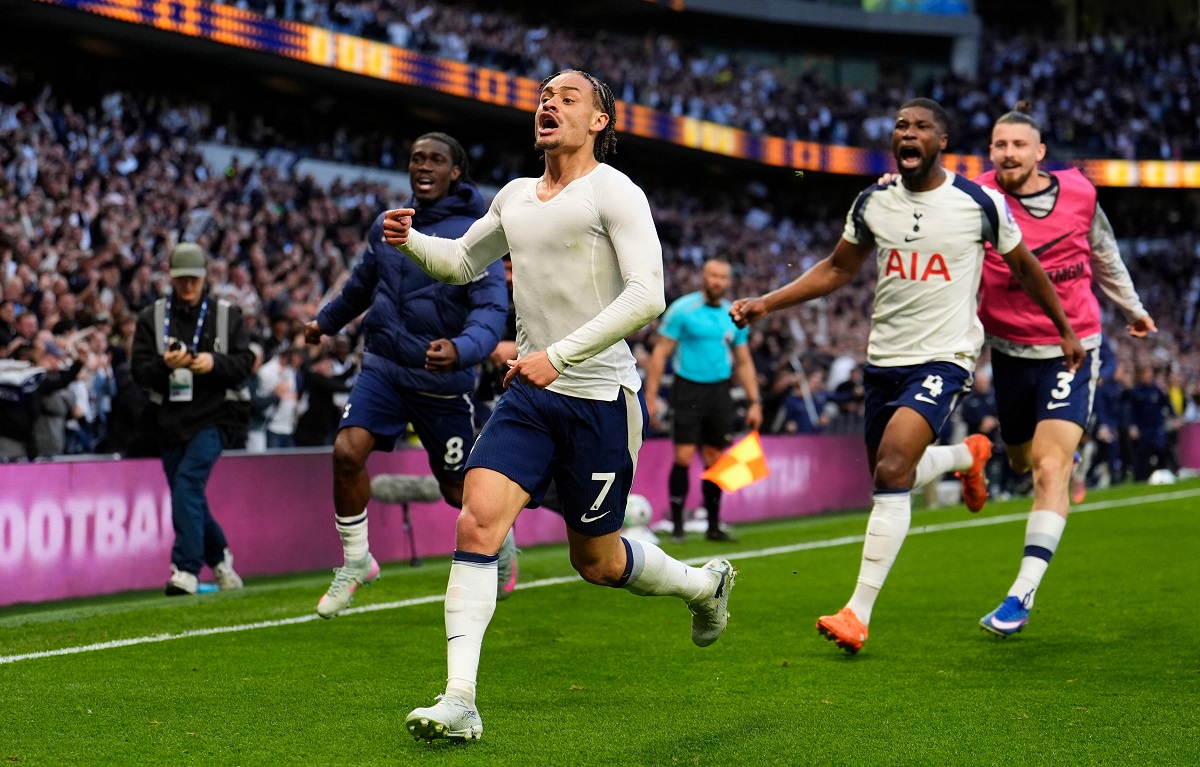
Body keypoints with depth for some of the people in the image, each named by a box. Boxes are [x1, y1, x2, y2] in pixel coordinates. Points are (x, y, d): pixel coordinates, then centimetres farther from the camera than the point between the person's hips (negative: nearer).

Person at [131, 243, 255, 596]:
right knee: (189, 499, 10)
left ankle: (186, 570, -26)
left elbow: (244, 362, 3)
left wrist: (215, 363, -16)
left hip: (211, 417, -3)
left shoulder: (227, 315, 7)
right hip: (170, 418, 3)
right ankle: (218, 557, 34)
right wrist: (165, 365, -19)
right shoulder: (151, 317, 8)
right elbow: (140, 371, 2)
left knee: (188, 482, -22)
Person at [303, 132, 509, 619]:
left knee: (459, 490, 5)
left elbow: (492, 308, -21)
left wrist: (462, 349, -41)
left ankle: (501, 544, 39)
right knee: (347, 451, -18)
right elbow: (363, 283, 25)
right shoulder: (388, 226, 5)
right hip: (383, 365, 4)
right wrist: (326, 321, 40)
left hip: (441, 378, -4)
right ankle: (356, 562, 0)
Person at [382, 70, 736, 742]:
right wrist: (411, 241, 6)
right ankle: (460, 702, -16)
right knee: (477, 521, -15)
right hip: (529, 394, 5)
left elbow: (647, 296, -19)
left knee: (597, 562, 7)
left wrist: (560, 354, -24)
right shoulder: (516, 196, 12)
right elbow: (462, 261, 28)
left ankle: (706, 584, 39)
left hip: (600, 398, -5)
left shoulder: (614, 192, -9)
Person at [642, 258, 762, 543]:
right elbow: (660, 353, -4)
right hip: (688, 389, -4)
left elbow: (744, 362, 17)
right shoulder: (682, 309, -4)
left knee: (715, 460, 5)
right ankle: (677, 527, -2)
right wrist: (650, 396, -10)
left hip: (719, 391, 4)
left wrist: (754, 402, 11)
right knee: (683, 458, -9)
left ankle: (713, 526, 14)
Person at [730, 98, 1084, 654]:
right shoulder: (872, 203, 5)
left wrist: (1066, 331, 17)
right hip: (884, 358, 5)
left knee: (892, 472, -21)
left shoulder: (979, 203, -5)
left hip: (944, 358, -5)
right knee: (889, 477, 13)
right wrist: (765, 304, 6)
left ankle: (858, 613, -20)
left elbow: (1025, 267, 10)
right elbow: (836, 270, 16)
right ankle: (968, 454, 47)